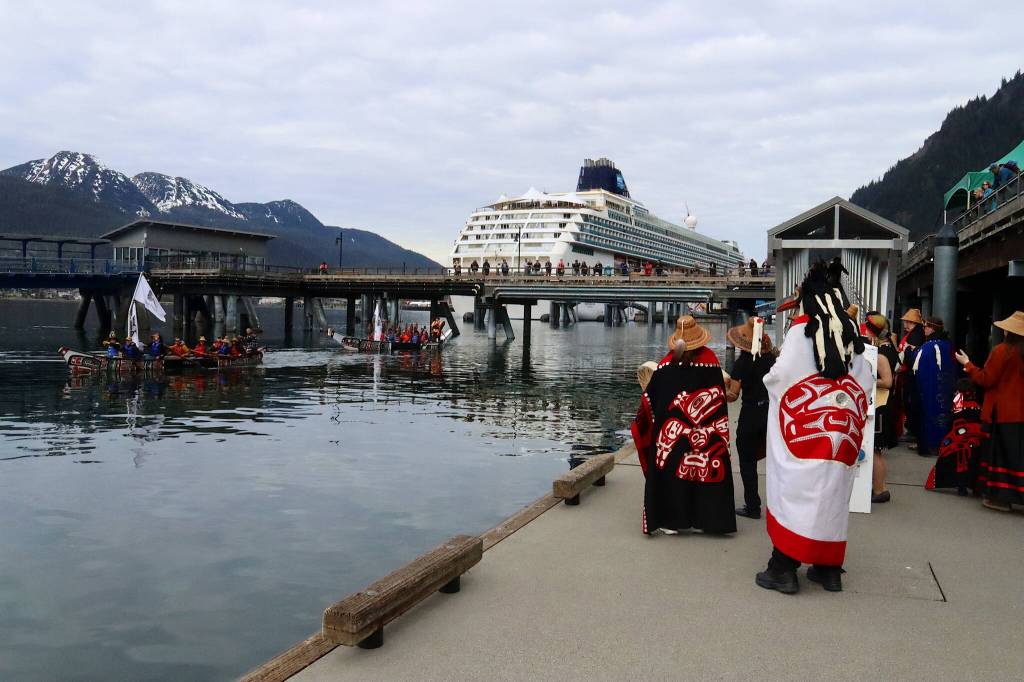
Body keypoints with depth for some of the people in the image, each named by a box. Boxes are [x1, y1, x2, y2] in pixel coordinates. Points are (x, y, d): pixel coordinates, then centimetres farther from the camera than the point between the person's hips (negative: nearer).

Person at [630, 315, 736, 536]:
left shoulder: (668, 363, -9)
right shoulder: (710, 358, -6)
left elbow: (650, 397, -6)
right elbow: (719, 394, 0)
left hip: (672, 429, -1)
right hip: (705, 430, 1)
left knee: (671, 469, 6)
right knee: (703, 467, 10)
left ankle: (671, 520, 7)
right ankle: (701, 518, 16)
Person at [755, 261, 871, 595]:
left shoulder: (802, 328, -7)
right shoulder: (850, 333, 8)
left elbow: (781, 374, -13)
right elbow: (866, 383, 9)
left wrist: (770, 379, 7)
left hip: (805, 428, -5)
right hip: (841, 432, 5)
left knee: (796, 493, -1)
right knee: (831, 496, 12)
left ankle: (784, 569, 0)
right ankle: (828, 568, 20)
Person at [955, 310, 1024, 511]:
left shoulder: (1002, 351, -13)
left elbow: (985, 380, -10)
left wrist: (967, 364, -1)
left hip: (1002, 412, -5)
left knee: (1000, 454, 4)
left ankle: (1000, 496, 8)